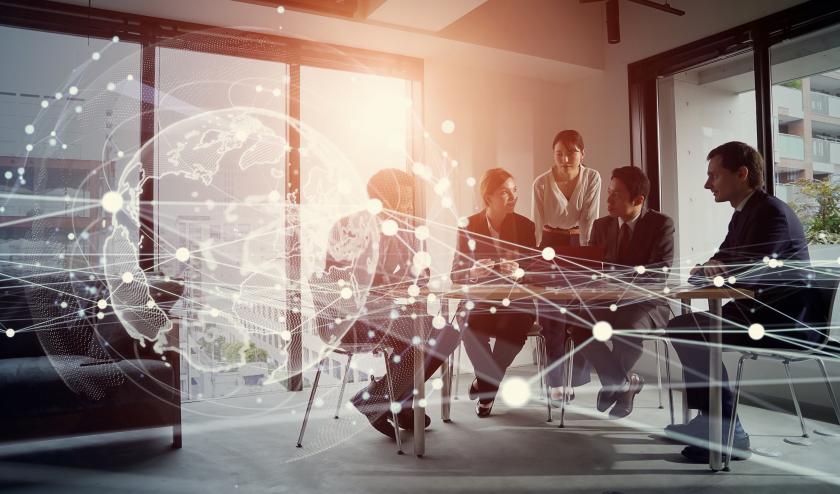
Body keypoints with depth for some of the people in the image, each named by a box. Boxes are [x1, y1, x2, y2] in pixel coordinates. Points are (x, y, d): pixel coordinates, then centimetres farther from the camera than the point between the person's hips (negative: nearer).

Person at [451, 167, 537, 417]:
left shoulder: (525, 226, 5)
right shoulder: (469, 226, 2)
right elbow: (456, 273, -1)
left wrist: (519, 272, -23)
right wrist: (472, 271, -24)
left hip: (516, 301, 1)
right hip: (481, 301, 0)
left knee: (513, 329, -31)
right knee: (471, 330, -31)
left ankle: (486, 383, -3)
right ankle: (490, 383, 0)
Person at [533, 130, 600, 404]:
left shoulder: (593, 178, -10)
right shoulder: (542, 183, -12)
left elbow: (589, 220, -12)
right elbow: (539, 226, -9)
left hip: (580, 243, 1)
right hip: (551, 245, -1)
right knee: (552, 315, -3)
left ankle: (577, 378, 12)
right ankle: (556, 382, 6)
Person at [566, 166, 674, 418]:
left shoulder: (661, 224, -6)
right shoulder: (601, 225, 8)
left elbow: (658, 274, -18)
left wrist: (614, 276, -31)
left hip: (646, 302, -4)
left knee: (628, 329, -37)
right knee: (579, 326, -26)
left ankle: (614, 381, -2)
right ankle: (625, 381, -2)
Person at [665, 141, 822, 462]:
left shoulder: (771, 211, -17)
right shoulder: (743, 213, 12)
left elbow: (747, 271, -26)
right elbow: (721, 262, 18)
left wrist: (709, 271, -7)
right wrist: (709, 270, -7)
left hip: (784, 319, -10)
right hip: (760, 311, 10)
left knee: (693, 333, -23)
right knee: (682, 327, 7)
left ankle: (727, 431, -15)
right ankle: (708, 418, 11)